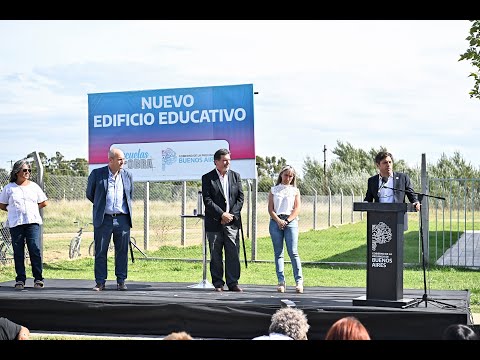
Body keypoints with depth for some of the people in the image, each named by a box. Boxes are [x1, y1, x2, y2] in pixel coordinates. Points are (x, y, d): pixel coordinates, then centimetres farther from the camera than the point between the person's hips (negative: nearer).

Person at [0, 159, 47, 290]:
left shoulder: (34, 186, 13)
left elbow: (43, 203, 19)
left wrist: (30, 209, 11)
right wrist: (15, 211, 5)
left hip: (33, 222, 1)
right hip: (15, 224, 0)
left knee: (35, 249, -8)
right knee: (18, 252, -1)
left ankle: (38, 278, -3)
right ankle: (20, 279, 6)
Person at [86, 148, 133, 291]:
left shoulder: (127, 175, 8)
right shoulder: (97, 174, -1)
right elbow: (89, 194, 10)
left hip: (122, 219, 2)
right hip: (103, 219, -2)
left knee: (122, 251, 4)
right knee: (100, 251, 1)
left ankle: (121, 281, 12)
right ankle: (100, 282, 8)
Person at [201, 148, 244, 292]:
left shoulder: (235, 176, 9)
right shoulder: (207, 178, -1)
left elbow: (240, 197, 7)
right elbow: (207, 200, -8)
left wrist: (232, 215, -5)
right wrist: (222, 214, -14)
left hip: (232, 222, 2)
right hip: (214, 223, -2)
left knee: (233, 253, 0)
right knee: (215, 255, 3)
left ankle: (233, 283, 6)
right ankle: (218, 284, 10)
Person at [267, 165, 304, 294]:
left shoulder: (295, 191, 13)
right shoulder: (273, 190, 14)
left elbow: (297, 208, 4)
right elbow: (270, 208, 5)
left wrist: (287, 221, -9)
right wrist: (278, 220, -9)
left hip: (291, 221, -1)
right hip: (275, 222, 1)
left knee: (293, 252, -11)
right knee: (278, 253, 0)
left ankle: (299, 281, -10)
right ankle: (281, 282, 0)